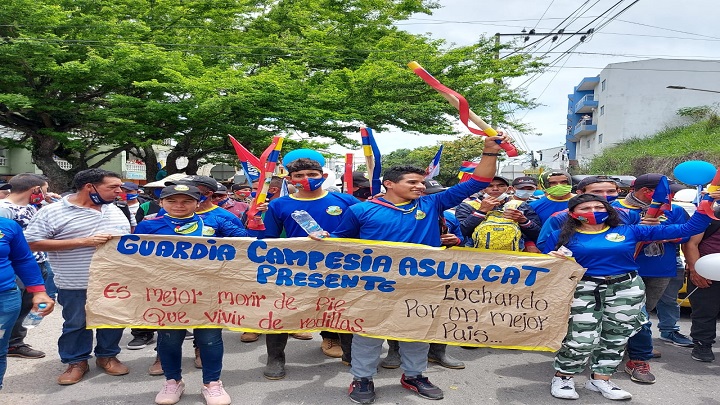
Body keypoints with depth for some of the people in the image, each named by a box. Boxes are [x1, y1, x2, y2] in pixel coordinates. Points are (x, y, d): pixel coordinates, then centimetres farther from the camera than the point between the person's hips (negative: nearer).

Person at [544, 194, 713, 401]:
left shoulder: (629, 231, 3)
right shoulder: (561, 236, 1)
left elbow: (687, 229, 3)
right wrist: (553, 260, -18)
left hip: (627, 289, 3)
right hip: (584, 289, -3)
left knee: (616, 336, 10)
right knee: (582, 339, -9)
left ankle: (600, 379, 28)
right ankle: (562, 377, 14)